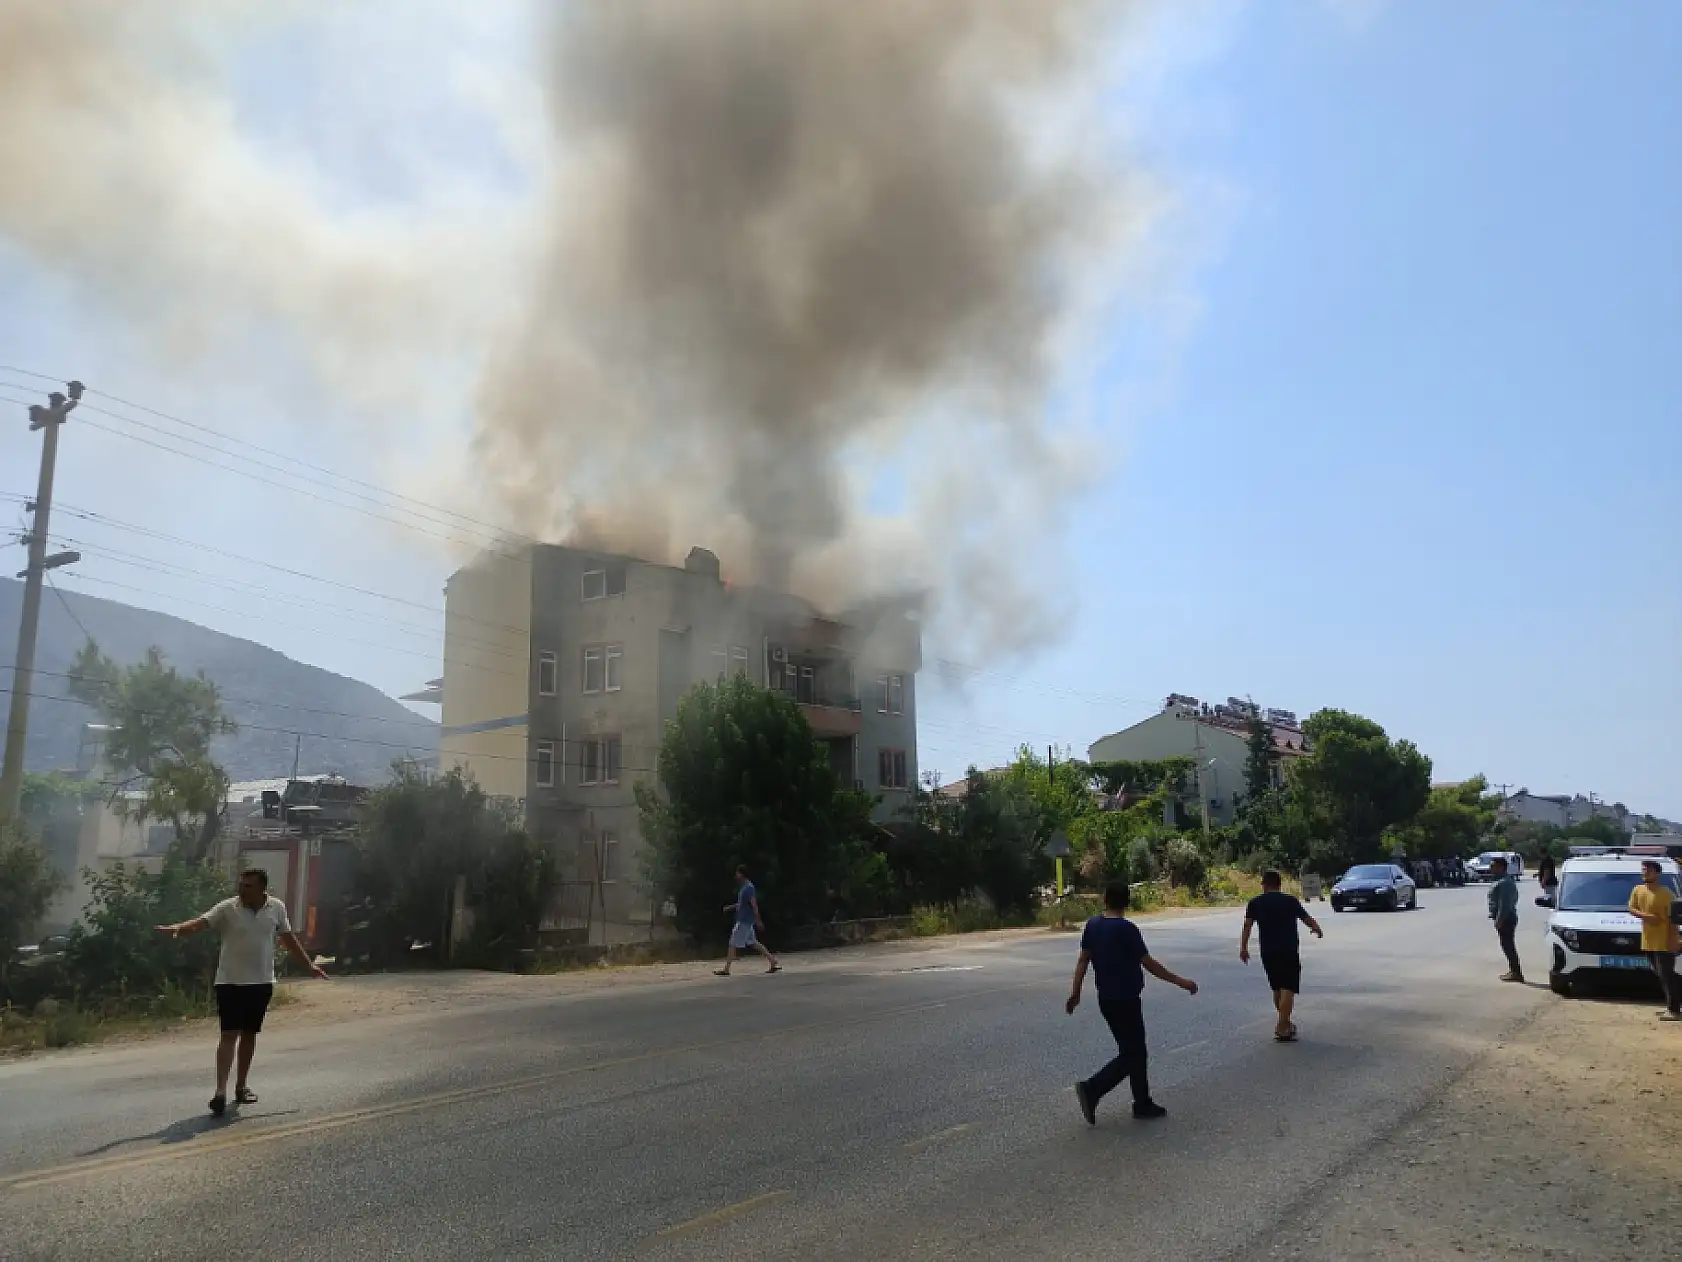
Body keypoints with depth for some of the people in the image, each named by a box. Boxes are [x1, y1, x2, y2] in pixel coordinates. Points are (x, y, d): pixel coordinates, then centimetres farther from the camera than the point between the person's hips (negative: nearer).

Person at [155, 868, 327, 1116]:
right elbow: (200, 923, -22)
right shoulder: (227, 908, -8)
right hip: (230, 982, -3)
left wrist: (310, 965, 18)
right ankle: (221, 1091, -11)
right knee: (229, 1035, -9)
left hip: (261, 983, 3)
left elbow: (289, 938, 13)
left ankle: (242, 1085, 25)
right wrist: (176, 929, -43)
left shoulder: (277, 908, 1)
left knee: (249, 1035, 12)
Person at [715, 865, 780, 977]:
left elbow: (754, 905, -21)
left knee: (733, 944, -4)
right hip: (743, 920, 10)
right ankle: (774, 962, 14)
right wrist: (730, 907, 17)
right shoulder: (743, 887, 14)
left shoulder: (748, 888, -17)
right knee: (754, 943, 12)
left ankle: (726, 969, 1)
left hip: (744, 921, -10)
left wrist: (758, 920, -23)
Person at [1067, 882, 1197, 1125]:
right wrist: (1180, 982, -6)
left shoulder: (1092, 925, 2)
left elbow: (1083, 960, 5)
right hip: (1125, 999, -8)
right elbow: (1149, 964, -15)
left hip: (1106, 999, 8)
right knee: (1131, 1054, 0)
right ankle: (1092, 1089, -12)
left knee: (1135, 1050, 17)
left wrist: (1076, 992, 11)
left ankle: (1143, 1103, 22)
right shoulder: (1126, 929, -17)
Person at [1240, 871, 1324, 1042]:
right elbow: (1308, 919, 10)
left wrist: (1243, 947, -3)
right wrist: (1317, 929, 31)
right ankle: (1283, 1029, -15)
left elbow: (1247, 925, -4)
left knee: (1277, 988, 18)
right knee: (1288, 989, -5)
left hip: (1268, 952, 3)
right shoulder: (1290, 900, 4)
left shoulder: (1255, 903, 6)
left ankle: (1284, 1024, 32)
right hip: (1290, 950, -2)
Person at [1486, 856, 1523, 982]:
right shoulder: (1509, 881, 16)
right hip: (1510, 916, 11)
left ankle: (1516, 973, -5)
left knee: (1508, 946, -7)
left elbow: (1504, 903, -24)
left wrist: (1499, 920, -23)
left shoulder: (1503, 883, -19)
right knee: (1509, 946, 16)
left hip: (1504, 919, -11)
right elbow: (1514, 898, 24)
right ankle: (1513, 971, 22)